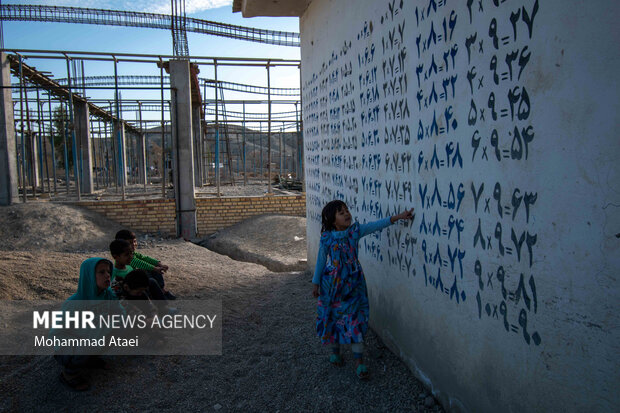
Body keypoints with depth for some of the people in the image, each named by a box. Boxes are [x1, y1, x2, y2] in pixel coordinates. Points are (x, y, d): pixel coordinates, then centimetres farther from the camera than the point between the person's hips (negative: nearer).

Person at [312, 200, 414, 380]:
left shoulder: (355, 231, -7)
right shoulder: (327, 238, -12)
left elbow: (376, 225, -17)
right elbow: (321, 260, -2)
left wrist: (398, 217, -29)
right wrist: (316, 282, 4)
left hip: (352, 283, 1)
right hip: (333, 283, -1)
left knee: (355, 319, 0)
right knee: (333, 317, 12)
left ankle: (359, 362, 7)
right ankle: (335, 351, 35)